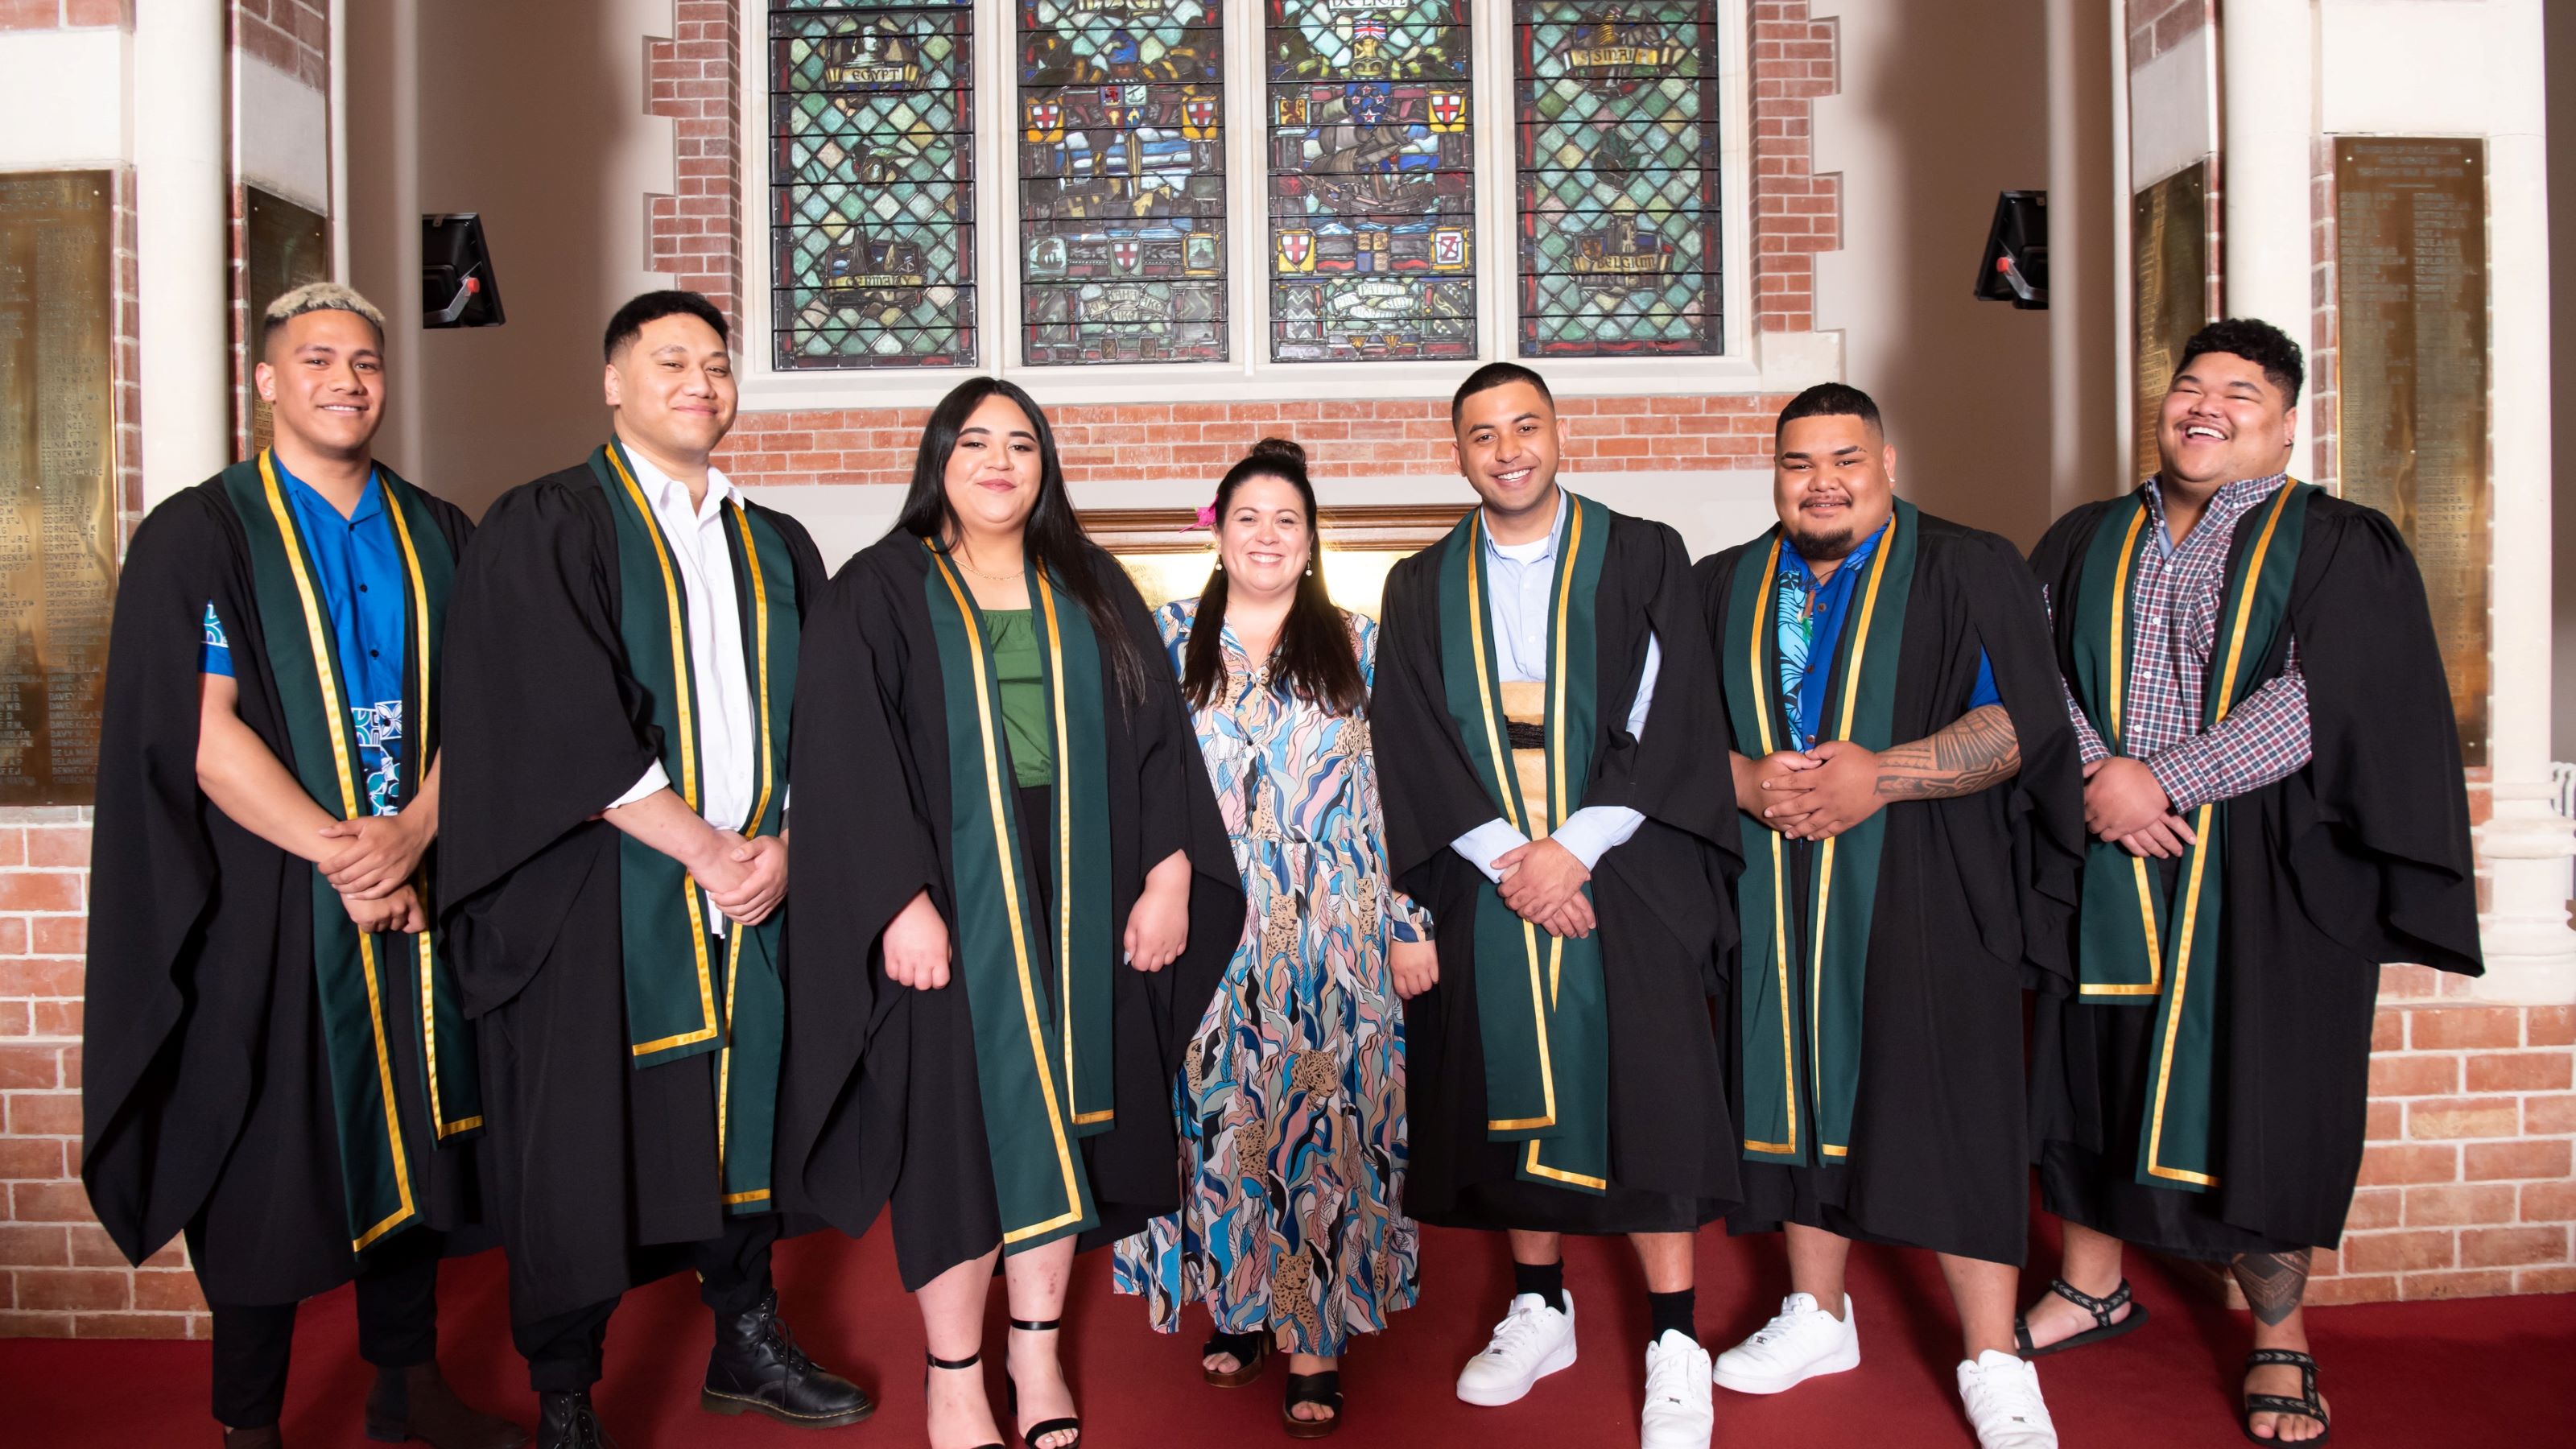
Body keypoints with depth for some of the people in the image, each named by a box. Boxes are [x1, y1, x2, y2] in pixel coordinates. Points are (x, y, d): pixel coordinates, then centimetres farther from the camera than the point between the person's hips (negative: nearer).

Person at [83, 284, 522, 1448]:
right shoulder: (199, 536, -2)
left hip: (418, 899, 4)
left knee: (411, 1143, 12)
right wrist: (341, 855, -17)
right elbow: (204, 736, -11)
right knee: (267, 1163, 5)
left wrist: (410, 834, -13)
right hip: (268, 915, -4)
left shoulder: (437, 539, 9)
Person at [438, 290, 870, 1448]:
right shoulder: (542, 529, -2)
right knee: (580, 1146, 3)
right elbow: (563, 724, -12)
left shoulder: (776, 548, 14)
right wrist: (702, 848, -14)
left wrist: (781, 844, -6)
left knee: (744, 1118, 12)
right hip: (595, 899, -4)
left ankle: (746, 1346, 31)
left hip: (752, 890, 5)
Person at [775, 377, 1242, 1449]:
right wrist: (899, 899, -17)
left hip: (1080, 907, 3)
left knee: (1056, 1120, 9)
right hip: (949, 907, -3)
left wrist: (1169, 875, -4)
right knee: (960, 1126, 2)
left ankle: (1038, 1350, 25)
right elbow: (847, 759, -7)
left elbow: (1156, 738, 6)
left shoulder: (1093, 592, 11)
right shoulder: (878, 595, 1)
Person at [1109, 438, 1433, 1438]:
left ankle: (1315, 1338, 8)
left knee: (1322, 1116, -1)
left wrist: (1410, 926, 0)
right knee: (1218, 1113, 5)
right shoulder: (1166, 640, 8)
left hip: (1330, 939, 0)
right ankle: (1237, 1303, 22)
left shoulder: (1357, 648, 8)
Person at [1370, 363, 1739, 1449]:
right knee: (1510, 1085, 7)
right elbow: (1411, 745, 1)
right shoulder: (1421, 589, 9)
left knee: (1641, 1095, -2)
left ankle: (1673, 1339, 10)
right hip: (1485, 885, 2)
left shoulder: (1643, 560, 3)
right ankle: (1540, 1308, 24)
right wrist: (1507, 857, -11)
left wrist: (1572, 848, -14)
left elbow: (1671, 722, -4)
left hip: (1624, 880, -2)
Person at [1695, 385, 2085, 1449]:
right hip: (1777, 900, 4)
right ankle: (1819, 1316, 28)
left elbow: (2020, 721, -9)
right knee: (1798, 1085, 11)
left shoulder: (1965, 574, -1)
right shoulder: (1723, 589, 10)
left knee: (1946, 1109, -2)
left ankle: (1993, 1364, 9)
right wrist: (1746, 780, -13)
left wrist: (1880, 777, -21)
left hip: (1921, 896, -3)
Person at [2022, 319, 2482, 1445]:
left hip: (2260, 882, -3)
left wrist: (2163, 780, -19)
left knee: (2251, 1102, 3)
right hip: (2105, 875, 3)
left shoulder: (2340, 548, 0)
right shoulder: (2088, 542, 11)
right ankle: (2094, 1285, 31)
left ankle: (2279, 1342, 22)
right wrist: (2099, 778, -15)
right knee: (2097, 1075, 11)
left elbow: (2319, 700, -12)